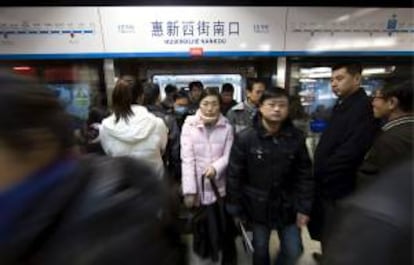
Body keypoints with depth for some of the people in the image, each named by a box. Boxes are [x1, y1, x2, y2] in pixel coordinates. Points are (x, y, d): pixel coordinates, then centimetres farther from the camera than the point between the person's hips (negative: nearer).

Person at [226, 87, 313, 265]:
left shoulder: (297, 137, -8)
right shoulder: (245, 138, -16)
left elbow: (304, 175, -2)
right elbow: (234, 175, -11)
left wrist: (304, 207, -3)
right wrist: (235, 209, -6)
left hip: (287, 207, 2)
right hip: (258, 207, -1)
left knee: (293, 251, 16)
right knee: (260, 250, 19)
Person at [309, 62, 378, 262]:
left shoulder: (364, 107, -19)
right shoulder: (341, 105, 11)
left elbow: (350, 152, -27)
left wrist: (321, 172, -16)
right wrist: (319, 170, 7)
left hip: (339, 187, -9)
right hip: (326, 182, 9)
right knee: (323, 228, 24)